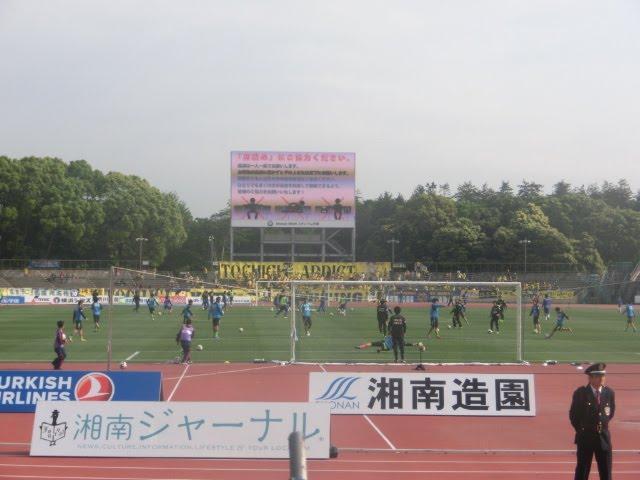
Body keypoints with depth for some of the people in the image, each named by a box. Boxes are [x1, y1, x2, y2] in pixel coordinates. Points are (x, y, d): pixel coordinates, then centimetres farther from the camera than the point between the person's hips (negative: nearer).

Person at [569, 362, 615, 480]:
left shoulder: (609, 393, 0)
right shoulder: (580, 393, -10)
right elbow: (573, 415, 1)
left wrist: (603, 425, 11)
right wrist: (581, 430, 5)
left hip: (603, 437, 3)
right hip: (585, 437, -3)